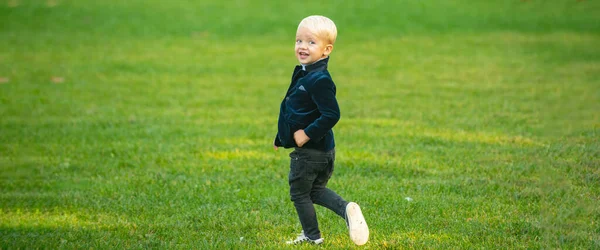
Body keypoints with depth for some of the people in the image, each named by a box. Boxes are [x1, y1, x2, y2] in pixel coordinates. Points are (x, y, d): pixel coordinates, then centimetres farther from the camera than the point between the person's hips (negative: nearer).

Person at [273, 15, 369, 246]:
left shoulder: (319, 80, -24)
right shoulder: (304, 74, 7)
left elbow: (331, 115, -30)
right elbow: (296, 112, 18)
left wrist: (306, 134, -24)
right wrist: (282, 138, 22)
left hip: (310, 151, -10)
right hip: (323, 150, 10)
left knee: (299, 193, 9)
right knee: (316, 191, 21)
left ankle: (312, 236, 22)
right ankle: (347, 209, 4)